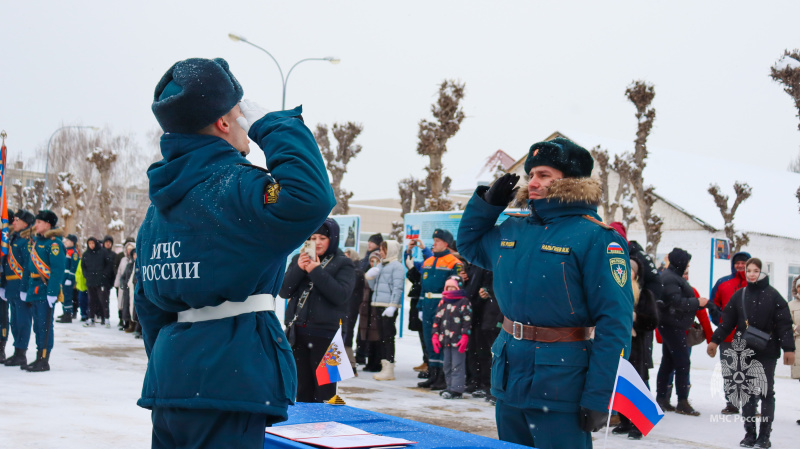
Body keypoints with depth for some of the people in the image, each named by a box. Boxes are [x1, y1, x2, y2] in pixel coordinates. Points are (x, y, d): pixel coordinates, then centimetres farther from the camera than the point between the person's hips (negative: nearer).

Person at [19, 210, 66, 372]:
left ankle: (44, 361, -1)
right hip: (34, 290, 9)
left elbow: (58, 269, -18)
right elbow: (29, 266, 21)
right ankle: (39, 358, 21)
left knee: (45, 326, -5)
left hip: (46, 291, -9)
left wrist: (52, 292, -22)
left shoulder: (54, 243, -11)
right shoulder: (36, 241, 17)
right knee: (38, 325, 13)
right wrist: (24, 288, 17)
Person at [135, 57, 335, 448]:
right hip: (224, 382, -9)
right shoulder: (232, 188, -14)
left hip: (168, 381, 9)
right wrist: (270, 126, -15)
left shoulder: (161, 201, 14)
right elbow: (309, 200, -31)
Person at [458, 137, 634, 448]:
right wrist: (490, 199, 12)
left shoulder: (596, 237, -12)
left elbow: (615, 323, -16)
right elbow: (469, 243, 30)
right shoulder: (513, 229, 9)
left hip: (559, 389, -7)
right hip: (508, 380, 7)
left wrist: (597, 397, -20)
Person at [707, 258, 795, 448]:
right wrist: (715, 340, 3)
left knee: (766, 393, 1)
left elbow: (784, 323, -6)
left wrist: (788, 348, -12)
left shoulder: (772, 295, -3)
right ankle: (749, 433, 14)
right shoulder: (739, 296, 8)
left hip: (767, 352, -3)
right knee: (746, 393, 6)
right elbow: (727, 320, 9)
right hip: (744, 352, 3)